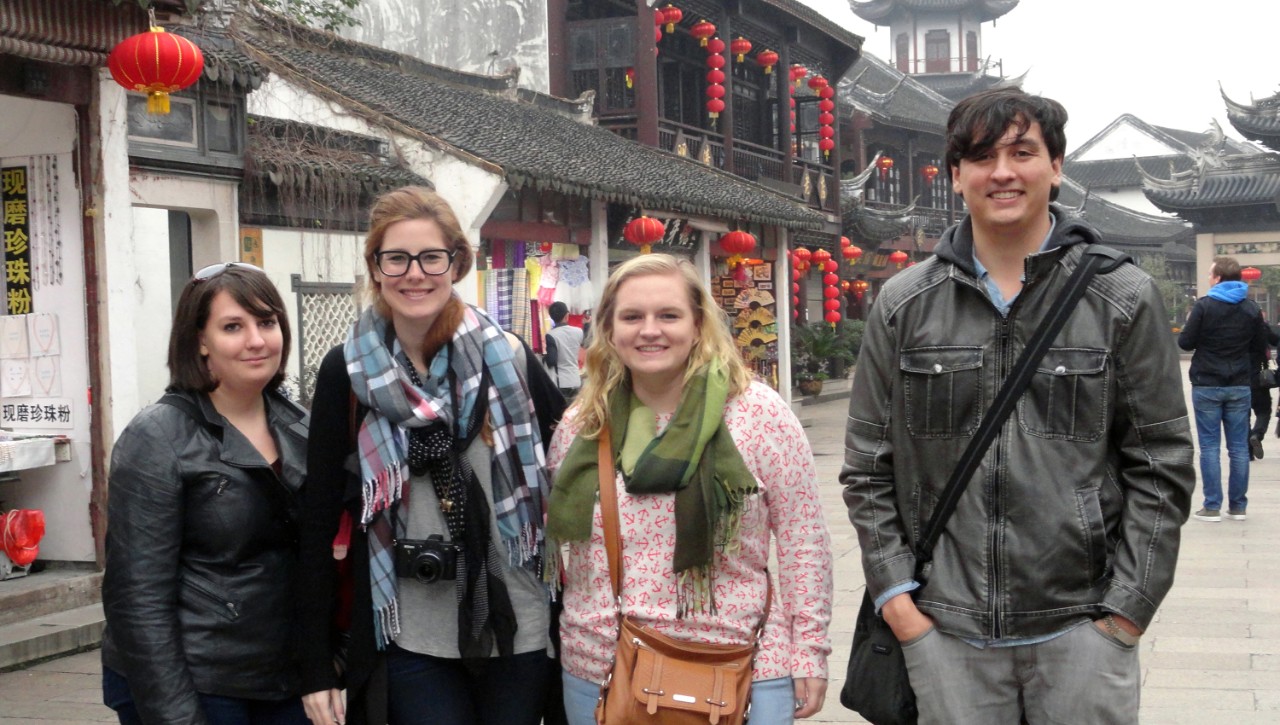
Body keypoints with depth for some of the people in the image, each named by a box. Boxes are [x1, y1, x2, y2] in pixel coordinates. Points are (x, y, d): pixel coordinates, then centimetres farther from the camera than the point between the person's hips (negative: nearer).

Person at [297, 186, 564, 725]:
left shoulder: (508, 358, -1)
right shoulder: (348, 373, -3)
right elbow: (319, 520, 0)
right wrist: (316, 667, -2)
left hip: (518, 630, 1)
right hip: (410, 640, -1)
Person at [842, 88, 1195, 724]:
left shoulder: (1122, 298, 1)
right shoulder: (902, 306, 5)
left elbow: (1162, 465, 1)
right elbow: (867, 467, 8)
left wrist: (1127, 607, -4)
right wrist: (894, 593, 0)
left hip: (1081, 628, -1)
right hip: (945, 632, 1)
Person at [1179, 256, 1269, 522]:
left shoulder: (1203, 306, -10)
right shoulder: (1252, 309, 5)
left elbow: (1185, 343, -8)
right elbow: (1260, 348, 8)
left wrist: (1189, 326, 12)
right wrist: (1247, 373, 15)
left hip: (1207, 386, -3)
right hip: (1240, 387, 4)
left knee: (1210, 447, 0)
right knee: (1239, 447, 7)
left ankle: (1212, 507, -1)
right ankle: (1238, 506, 11)